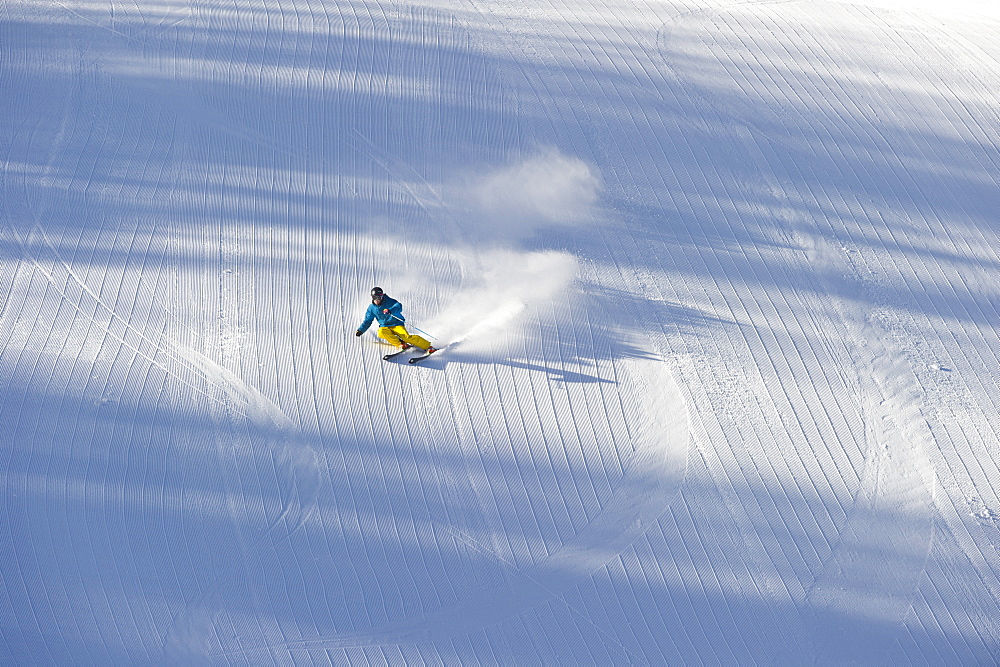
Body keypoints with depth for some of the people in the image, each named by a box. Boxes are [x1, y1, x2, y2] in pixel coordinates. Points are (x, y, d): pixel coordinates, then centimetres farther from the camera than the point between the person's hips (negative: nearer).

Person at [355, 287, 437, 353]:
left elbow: (399, 306, -22)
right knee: (381, 332, -32)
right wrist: (360, 330, 7)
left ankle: (428, 346, -22)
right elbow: (368, 321, 19)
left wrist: (390, 310, -41)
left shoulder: (389, 302, -5)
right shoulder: (371, 308, 9)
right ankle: (400, 344, -28)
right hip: (385, 327, 4)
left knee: (407, 337, -26)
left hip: (397, 324, -4)